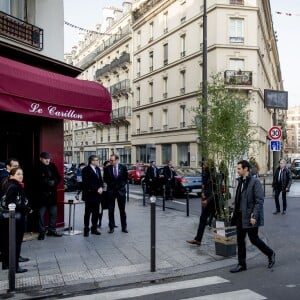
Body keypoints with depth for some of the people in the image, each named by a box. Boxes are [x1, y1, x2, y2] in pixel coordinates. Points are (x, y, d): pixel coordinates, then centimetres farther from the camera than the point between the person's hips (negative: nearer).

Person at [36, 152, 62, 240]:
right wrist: (47, 182, -21)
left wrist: (54, 182, -10)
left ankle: (52, 230, 25)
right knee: (41, 214, 0)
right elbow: (37, 181, -15)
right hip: (41, 194, -5)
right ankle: (42, 232, 11)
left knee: (53, 213, 12)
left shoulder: (53, 166, 6)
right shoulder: (38, 168, -9)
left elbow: (58, 177, 9)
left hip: (52, 194, 5)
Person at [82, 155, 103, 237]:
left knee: (96, 213, 9)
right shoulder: (86, 170, -10)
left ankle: (94, 229, 19)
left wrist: (101, 188, -4)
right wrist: (96, 189, -16)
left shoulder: (98, 169, 14)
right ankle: (86, 230, 10)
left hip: (97, 194, 7)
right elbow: (87, 183, -16)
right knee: (88, 212, 2)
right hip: (89, 195, -7)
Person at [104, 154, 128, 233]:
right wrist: (110, 184, 3)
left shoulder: (123, 167, -3)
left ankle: (124, 227, 13)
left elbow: (126, 178, 7)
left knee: (122, 210, 6)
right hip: (111, 191, 0)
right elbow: (105, 179, 8)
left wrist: (122, 184, 2)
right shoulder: (108, 168, -4)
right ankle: (111, 227, 12)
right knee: (111, 210, 3)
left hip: (121, 190, 0)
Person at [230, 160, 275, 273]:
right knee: (240, 240, 9)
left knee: (254, 239, 4)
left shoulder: (255, 182, -14)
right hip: (240, 216, 8)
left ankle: (270, 254, 29)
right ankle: (241, 264, 20)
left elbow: (259, 201, -17)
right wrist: (235, 212, 12)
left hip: (250, 217, -7)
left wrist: (254, 216, -21)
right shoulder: (240, 181, 10)